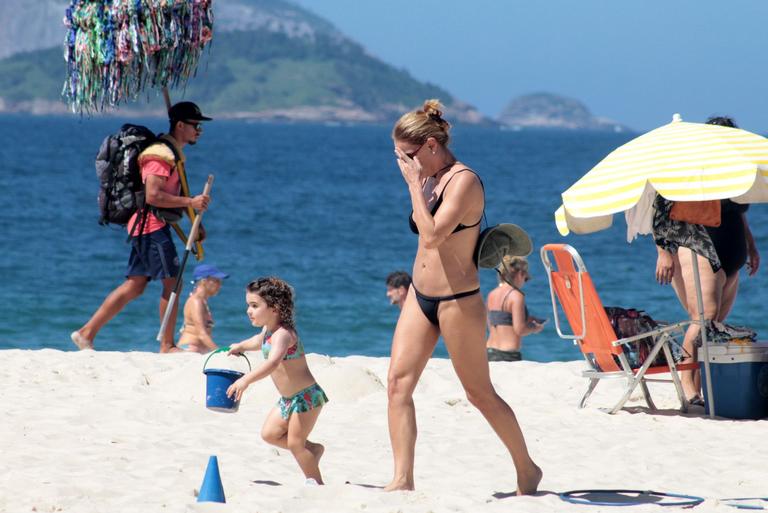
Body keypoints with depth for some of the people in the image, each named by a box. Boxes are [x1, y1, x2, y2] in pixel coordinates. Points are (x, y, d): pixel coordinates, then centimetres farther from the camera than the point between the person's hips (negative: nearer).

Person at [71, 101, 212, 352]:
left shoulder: (175, 155, 19)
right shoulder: (160, 155, -15)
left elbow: (173, 195, 28)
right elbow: (153, 196, -25)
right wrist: (190, 202, -22)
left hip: (146, 228, 10)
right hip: (152, 224, -10)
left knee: (135, 286, 9)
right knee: (172, 282, -6)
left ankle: (87, 332, 8)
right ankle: (167, 346, 1)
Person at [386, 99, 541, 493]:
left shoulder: (463, 181, -17)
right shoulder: (430, 179, 9)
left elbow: (432, 236, -26)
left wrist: (414, 185, -21)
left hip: (457, 302, -8)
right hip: (421, 295, 8)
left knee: (480, 394, 3)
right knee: (398, 382, -5)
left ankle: (526, 469, 21)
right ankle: (402, 479, -6)